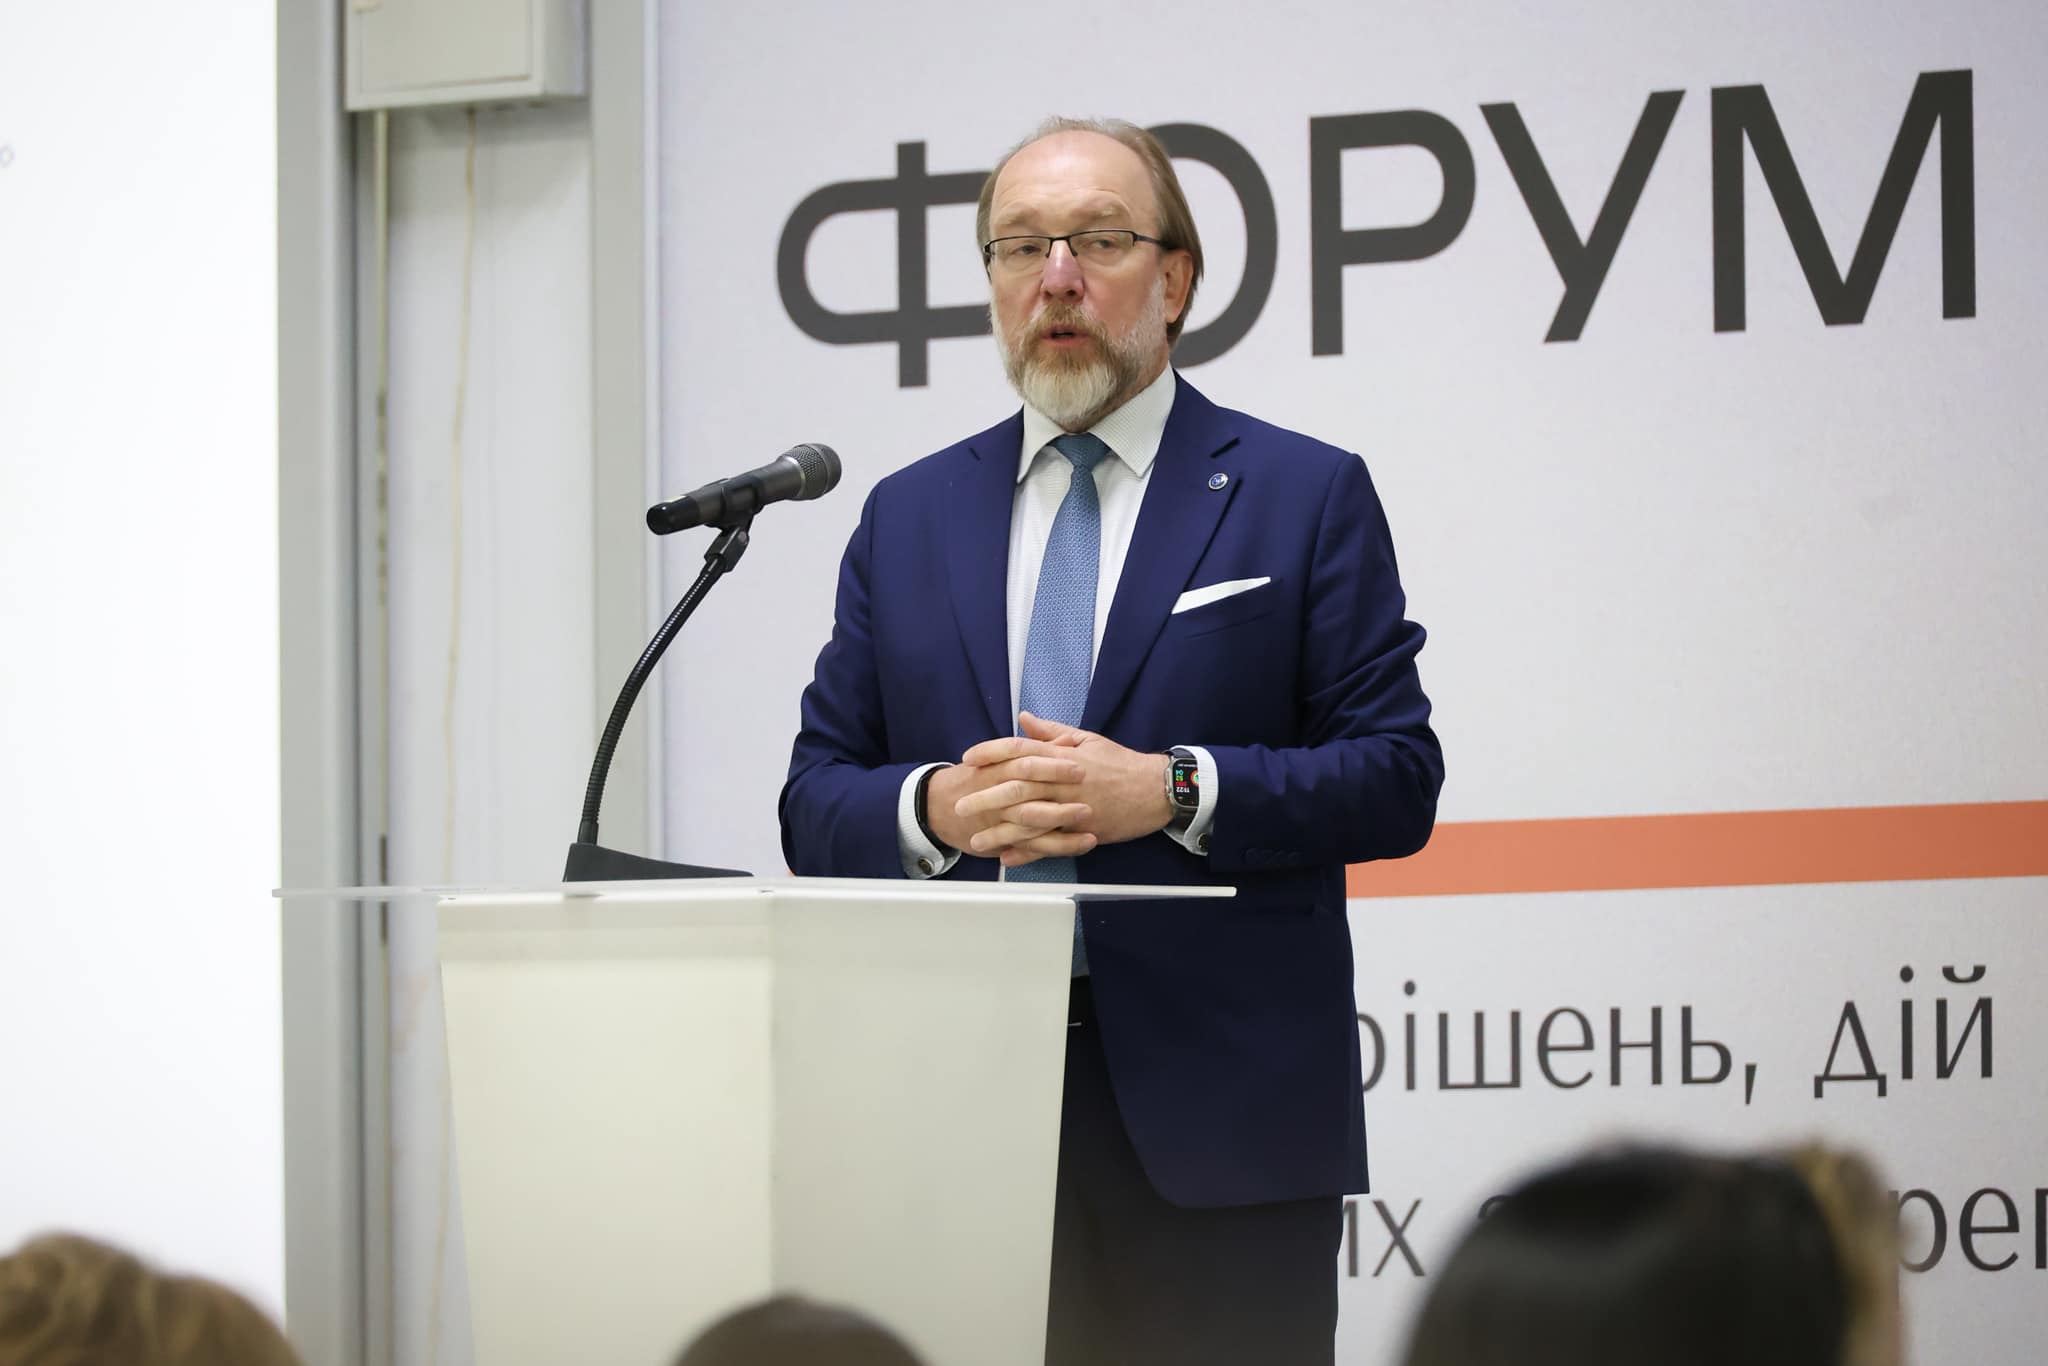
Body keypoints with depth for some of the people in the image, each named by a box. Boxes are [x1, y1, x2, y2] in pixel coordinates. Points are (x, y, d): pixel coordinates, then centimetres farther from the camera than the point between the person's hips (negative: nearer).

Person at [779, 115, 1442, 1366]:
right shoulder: (908, 517, 16)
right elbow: (816, 804, 13)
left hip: (1218, 1116, -3)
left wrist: (1172, 793, -15)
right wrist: (934, 808, -9)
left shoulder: (1306, 497, 6)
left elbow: (1396, 779, -1)